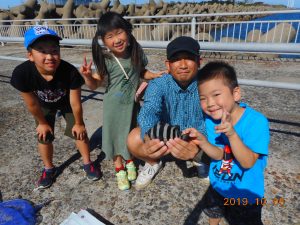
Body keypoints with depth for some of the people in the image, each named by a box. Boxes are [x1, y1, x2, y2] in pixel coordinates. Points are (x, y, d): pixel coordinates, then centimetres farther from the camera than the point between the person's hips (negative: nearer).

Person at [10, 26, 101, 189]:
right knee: (44, 137, 8)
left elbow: (75, 103, -27)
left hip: (66, 103, -1)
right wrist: (43, 122, -6)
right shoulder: (21, 73, -38)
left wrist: (78, 123, -12)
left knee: (79, 132, 3)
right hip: (44, 105, 1)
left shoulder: (70, 72, -42)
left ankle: (87, 163, 27)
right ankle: (49, 168, 33)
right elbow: (32, 104, -20)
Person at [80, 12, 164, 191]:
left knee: (131, 134, 16)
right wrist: (87, 76, -28)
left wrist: (154, 75, -9)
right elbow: (95, 84, -9)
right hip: (114, 105, -2)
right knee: (115, 135, 9)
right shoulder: (106, 60, -18)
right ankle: (120, 169, 33)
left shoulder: (136, 52, -10)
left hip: (132, 102, 3)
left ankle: (130, 162, 44)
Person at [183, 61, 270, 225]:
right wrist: (202, 142, -37)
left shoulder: (256, 121, -31)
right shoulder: (211, 118, -17)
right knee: (212, 212, 33)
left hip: (245, 194, -5)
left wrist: (232, 134, -47)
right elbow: (219, 155, -17)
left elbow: (248, 162, -31)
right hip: (217, 185, 5)